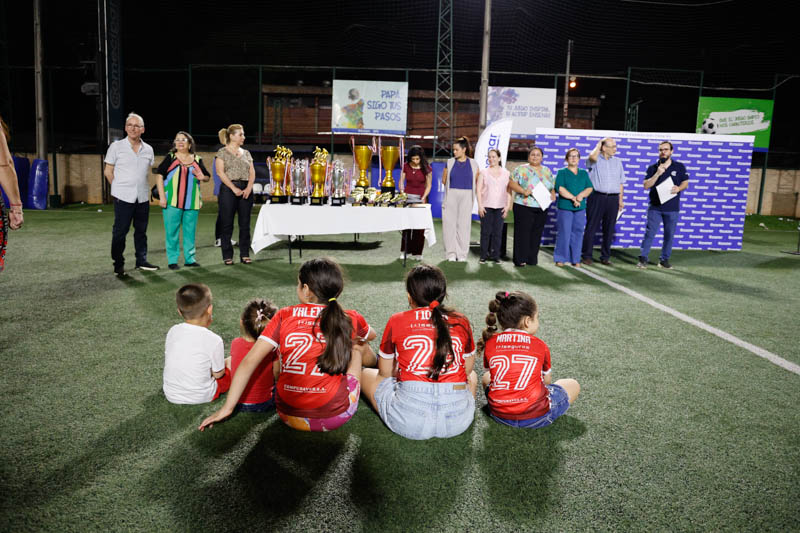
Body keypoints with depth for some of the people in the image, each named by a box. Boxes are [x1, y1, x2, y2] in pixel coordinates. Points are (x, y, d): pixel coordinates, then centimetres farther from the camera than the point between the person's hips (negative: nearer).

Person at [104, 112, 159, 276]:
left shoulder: (148, 149, 8)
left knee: (141, 230, 11)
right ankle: (118, 264, 10)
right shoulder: (116, 146, -1)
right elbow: (108, 172, 4)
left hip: (143, 197, 4)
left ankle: (141, 261, 21)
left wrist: (143, 187, 10)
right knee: (120, 232, 0)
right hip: (123, 197, -3)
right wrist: (120, 187, 3)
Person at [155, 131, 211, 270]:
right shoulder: (170, 158, 4)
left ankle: (190, 258, 17)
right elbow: (160, 176, 0)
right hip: (172, 202, -2)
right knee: (172, 231, 0)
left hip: (192, 202, 2)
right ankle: (172, 260, 8)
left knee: (190, 231, 7)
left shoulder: (197, 160, 11)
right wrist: (162, 197, -9)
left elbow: (208, 176, 19)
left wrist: (202, 177, -6)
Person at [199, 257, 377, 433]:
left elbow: (249, 361, -5)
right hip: (336, 416, -1)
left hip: (289, 416, 1)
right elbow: (371, 335, 23)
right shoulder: (350, 320, -1)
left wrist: (227, 408, 1)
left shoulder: (285, 316, -3)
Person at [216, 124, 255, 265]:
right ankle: (227, 256, 5)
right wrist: (234, 188, -15)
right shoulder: (222, 152, 1)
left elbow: (252, 172, 10)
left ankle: (245, 254, 11)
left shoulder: (246, 153, 15)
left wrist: (249, 188, -7)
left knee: (245, 224, 5)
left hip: (246, 190, 4)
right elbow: (220, 172, -8)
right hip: (228, 190, -4)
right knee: (227, 224, -1)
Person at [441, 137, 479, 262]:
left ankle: (462, 254, 9)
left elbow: (477, 182, 8)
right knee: (450, 223, -1)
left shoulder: (473, 164, 2)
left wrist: (464, 189, 7)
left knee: (464, 224, 1)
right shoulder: (450, 162, 3)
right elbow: (444, 180, 11)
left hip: (466, 196, 0)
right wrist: (453, 188, 12)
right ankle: (451, 253, 6)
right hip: (451, 196, 1)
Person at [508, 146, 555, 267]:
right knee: (522, 232, -6)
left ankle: (532, 259, 15)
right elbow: (512, 183, -5)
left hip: (542, 208, 5)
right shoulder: (521, 169, 2)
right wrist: (523, 191, -19)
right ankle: (520, 259, -2)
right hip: (524, 206, -4)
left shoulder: (547, 171, 17)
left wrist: (553, 194, -2)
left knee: (537, 234, 6)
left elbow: (552, 186, 19)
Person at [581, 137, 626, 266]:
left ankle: (605, 257, 14)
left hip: (613, 199, 4)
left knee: (609, 229, 6)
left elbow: (621, 183, 16)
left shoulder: (617, 161, 15)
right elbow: (592, 157, -26)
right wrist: (598, 145, -8)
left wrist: (621, 200, 10)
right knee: (591, 227, -2)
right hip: (597, 197, -4)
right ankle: (586, 255, 5)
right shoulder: (595, 160, 1)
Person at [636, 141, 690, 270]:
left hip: (672, 208, 1)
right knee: (650, 232, -5)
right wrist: (657, 174, -17)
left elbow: (685, 182, 9)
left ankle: (664, 260, 15)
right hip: (655, 207, -1)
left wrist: (678, 188, -13)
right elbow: (646, 186, -5)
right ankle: (643, 258, -2)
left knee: (669, 235, 5)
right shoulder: (652, 168, 5)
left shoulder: (679, 167, 5)